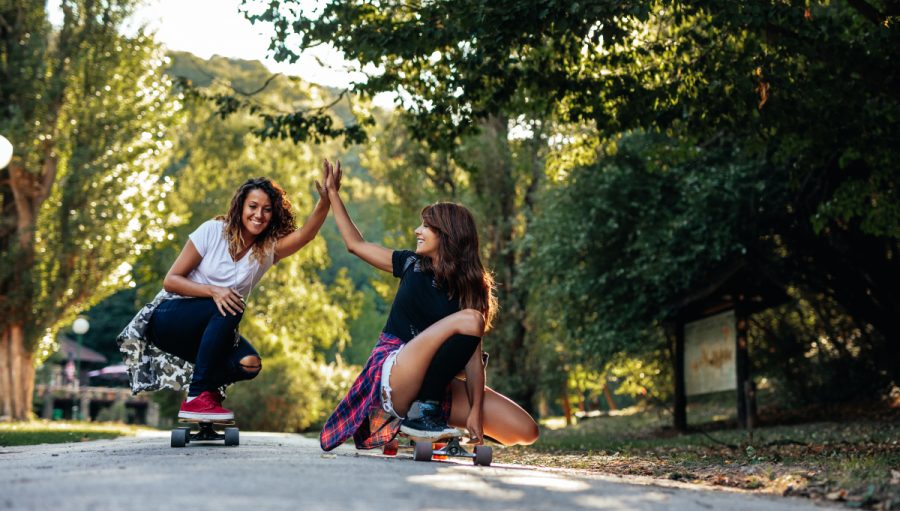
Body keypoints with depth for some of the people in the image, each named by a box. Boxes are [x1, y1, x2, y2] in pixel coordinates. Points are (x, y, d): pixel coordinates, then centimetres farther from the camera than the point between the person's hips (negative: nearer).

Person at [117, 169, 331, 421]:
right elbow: (171, 280, -11)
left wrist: (325, 201, -46)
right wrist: (213, 291, -29)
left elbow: (305, 235, -27)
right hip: (168, 318, -3)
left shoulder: (269, 248, -5)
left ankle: (208, 387, 7)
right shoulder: (213, 231, -11)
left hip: (210, 332, 3)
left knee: (250, 364, -25)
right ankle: (196, 398, -26)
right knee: (229, 307, -33)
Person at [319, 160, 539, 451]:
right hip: (392, 374, -3)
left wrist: (475, 411, -17)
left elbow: (474, 355, -6)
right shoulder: (412, 265, 9)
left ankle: (425, 412, 3)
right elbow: (355, 243, 20)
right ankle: (420, 414, -21)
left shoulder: (471, 287, 3)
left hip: (436, 385, 3)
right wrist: (332, 193, 21)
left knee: (526, 431, -12)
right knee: (469, 320, -28)